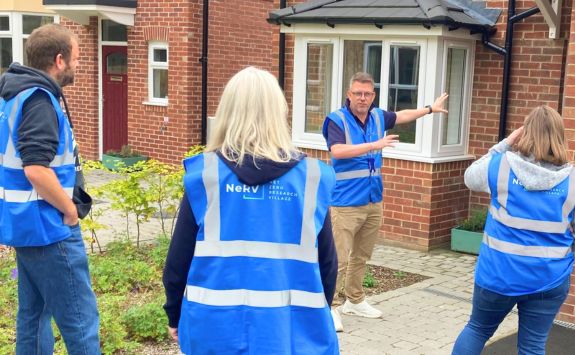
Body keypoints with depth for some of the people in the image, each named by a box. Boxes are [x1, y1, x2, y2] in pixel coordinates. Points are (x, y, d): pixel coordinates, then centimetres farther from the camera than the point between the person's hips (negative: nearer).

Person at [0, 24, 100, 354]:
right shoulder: (39, 99, -18)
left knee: (34, 312, 17)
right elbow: (37, 169, -28)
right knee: (80, 319, -4)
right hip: (47, 226, -10)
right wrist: (70, 211, -15)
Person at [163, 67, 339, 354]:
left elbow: (179, 256, 0)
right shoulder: (311, 177, -4)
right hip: (293, 330, 1)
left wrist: (174, 313, 14)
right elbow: (327, 262, 4)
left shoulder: (205, 174, -7)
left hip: (218, 327, 0)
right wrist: (317, 313, 19)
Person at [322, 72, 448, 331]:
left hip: (373, 201, 7)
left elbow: (402, 116, 30)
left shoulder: (377, 116, 9)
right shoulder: (337, 119, -11)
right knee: (339, 259, -8)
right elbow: (338, 151, -27)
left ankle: (354, 300, 28)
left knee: (361, 256, 15)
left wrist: (430, 109, 40)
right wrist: (375, 145, -30)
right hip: (345, 203, -7)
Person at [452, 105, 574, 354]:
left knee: (477, 329, 21)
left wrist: (503, 145, 9)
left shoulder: (502, 165, -9)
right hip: (549, 278, 0)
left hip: (499, 273, 0)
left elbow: (471, 177, 10)